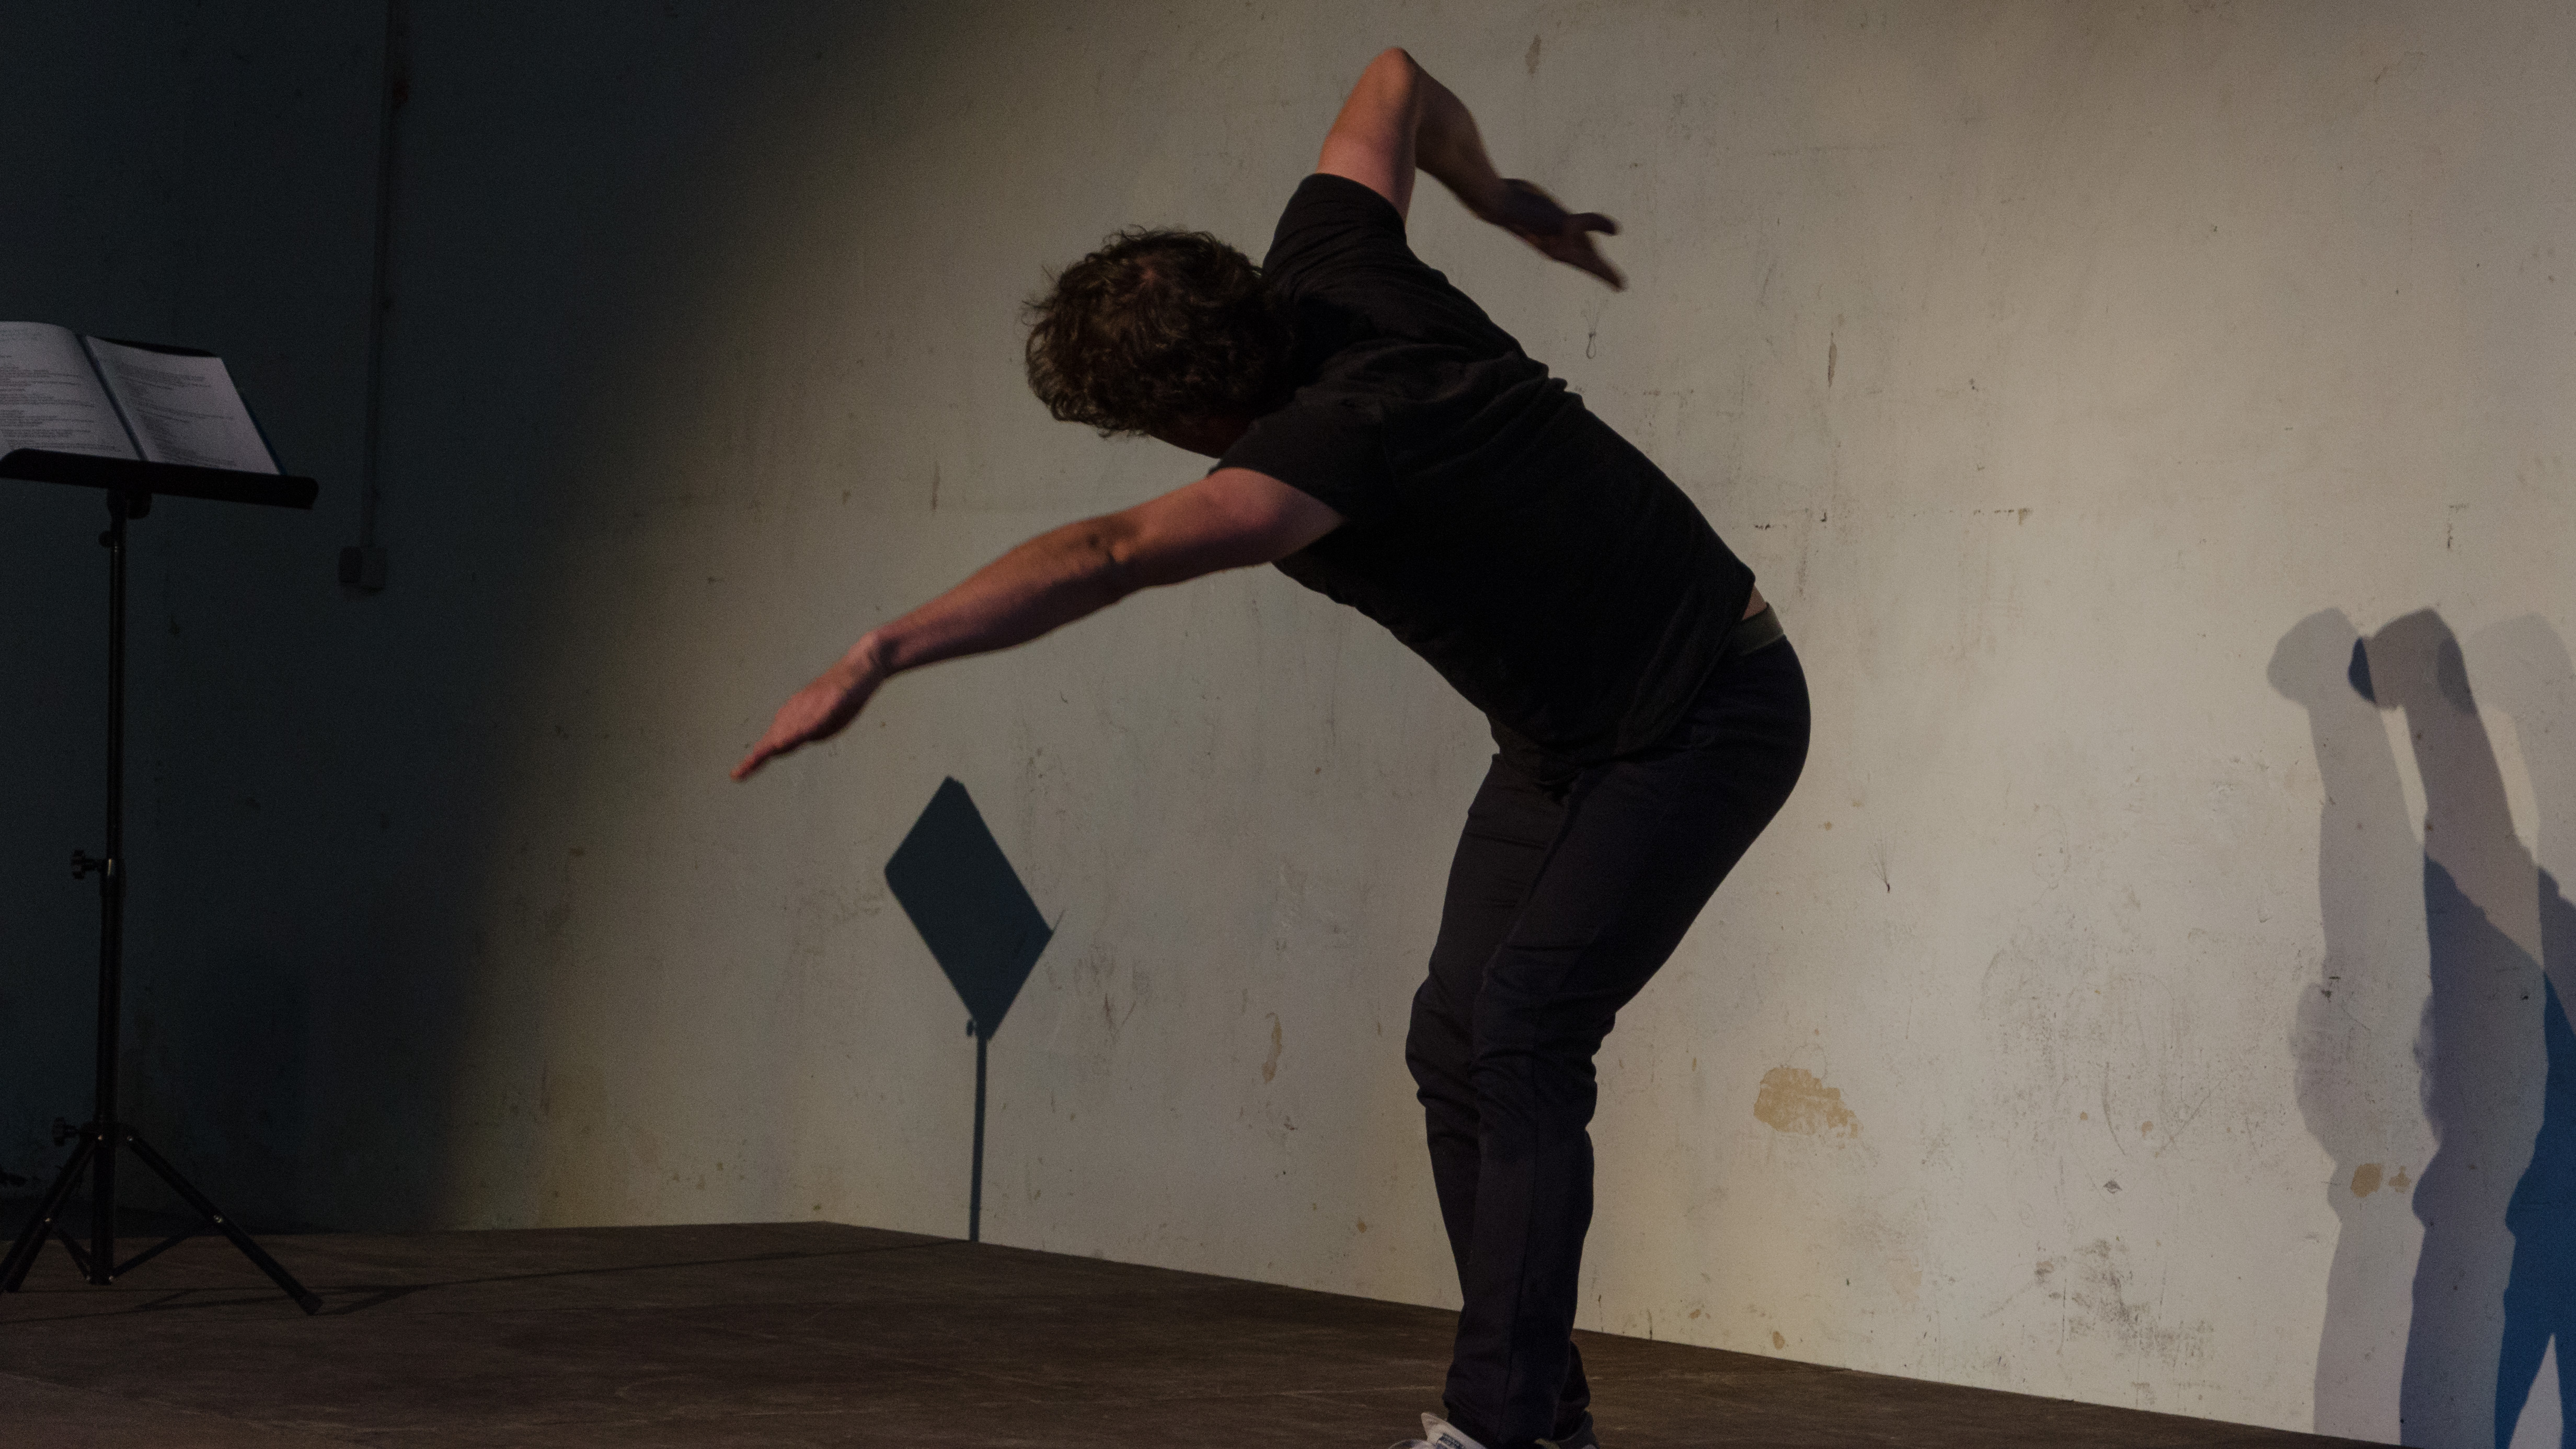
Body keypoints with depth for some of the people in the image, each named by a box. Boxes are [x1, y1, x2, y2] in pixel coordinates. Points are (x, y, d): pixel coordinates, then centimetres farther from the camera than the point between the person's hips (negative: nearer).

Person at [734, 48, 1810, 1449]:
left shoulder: (1329, 443, -35)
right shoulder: (1323, 268, -11)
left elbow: (1113, 555, -50)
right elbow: (1397, 83, 7)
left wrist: (877, 655, -55)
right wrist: (1504, 200, 25)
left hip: (1706, 718, -10)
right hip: (1563, 736, 10)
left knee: (1520, 1033, -21)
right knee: (1454, 1037, 4)